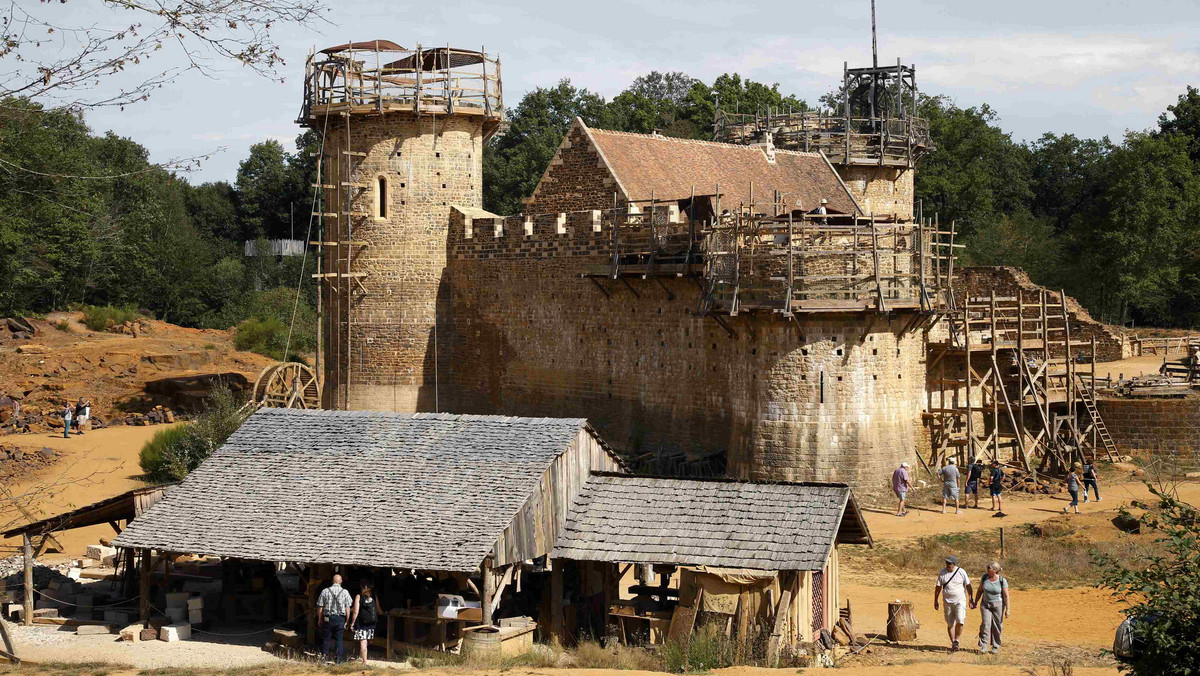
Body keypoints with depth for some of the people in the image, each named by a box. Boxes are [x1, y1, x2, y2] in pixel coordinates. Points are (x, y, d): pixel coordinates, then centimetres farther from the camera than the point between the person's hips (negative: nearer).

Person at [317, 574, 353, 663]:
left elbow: (320, 607, 1)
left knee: (326, 638, 9)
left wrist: (319, 619, 11)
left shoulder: (325, 591, -2)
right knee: (339, 639, 7)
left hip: (327, 618, 0)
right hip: (340, 618, 0)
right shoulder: (345, 592, -2)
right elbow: (347, 608, -2)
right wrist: (347, 621, 6)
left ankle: (325, 656, 9)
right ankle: (339, 658, 6)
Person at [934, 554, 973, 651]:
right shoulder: (942, 572, 0)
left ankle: (956, 640, 3)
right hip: (948, 602, 2)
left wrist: (970, 599, 2)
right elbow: (938, 587, 7)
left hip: (960, 601, -2)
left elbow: (968, 585, 3)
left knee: (960, 622, -17)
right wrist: (935, 600, 8)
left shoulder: (961, 572, -5)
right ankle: (953, 643, 17)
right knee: (950, 624, 5)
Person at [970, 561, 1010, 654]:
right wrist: (976, 602, 10)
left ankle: (995, 647, 17)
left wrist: (1007, 609, -13)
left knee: (997, 626, 3)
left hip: (998, 605, -2)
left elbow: (1006, 596, -11)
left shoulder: (1002, 580, -13)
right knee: (986, 624, -10)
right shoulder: (985, 577, -3)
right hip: (985, 604, 2)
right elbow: (980, 590, 8)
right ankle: (984, 646, -8)